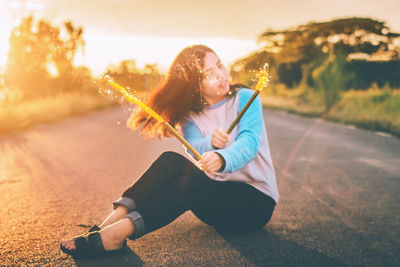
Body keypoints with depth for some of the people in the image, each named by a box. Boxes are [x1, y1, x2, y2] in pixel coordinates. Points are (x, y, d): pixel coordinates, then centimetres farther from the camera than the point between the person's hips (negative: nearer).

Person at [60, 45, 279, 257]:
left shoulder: (245, 99, -6)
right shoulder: (191, 116, 5)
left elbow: (249, 142, -24)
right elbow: (194, 148, -15)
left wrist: (222, 159, -45)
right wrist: (211, 143, -38)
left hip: (256, 202, -4)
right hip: (217, 197, 4)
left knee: (193, 176, -32)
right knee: (172, 161, -22)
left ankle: (117, 233, -41)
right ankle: (115, 219, -31)